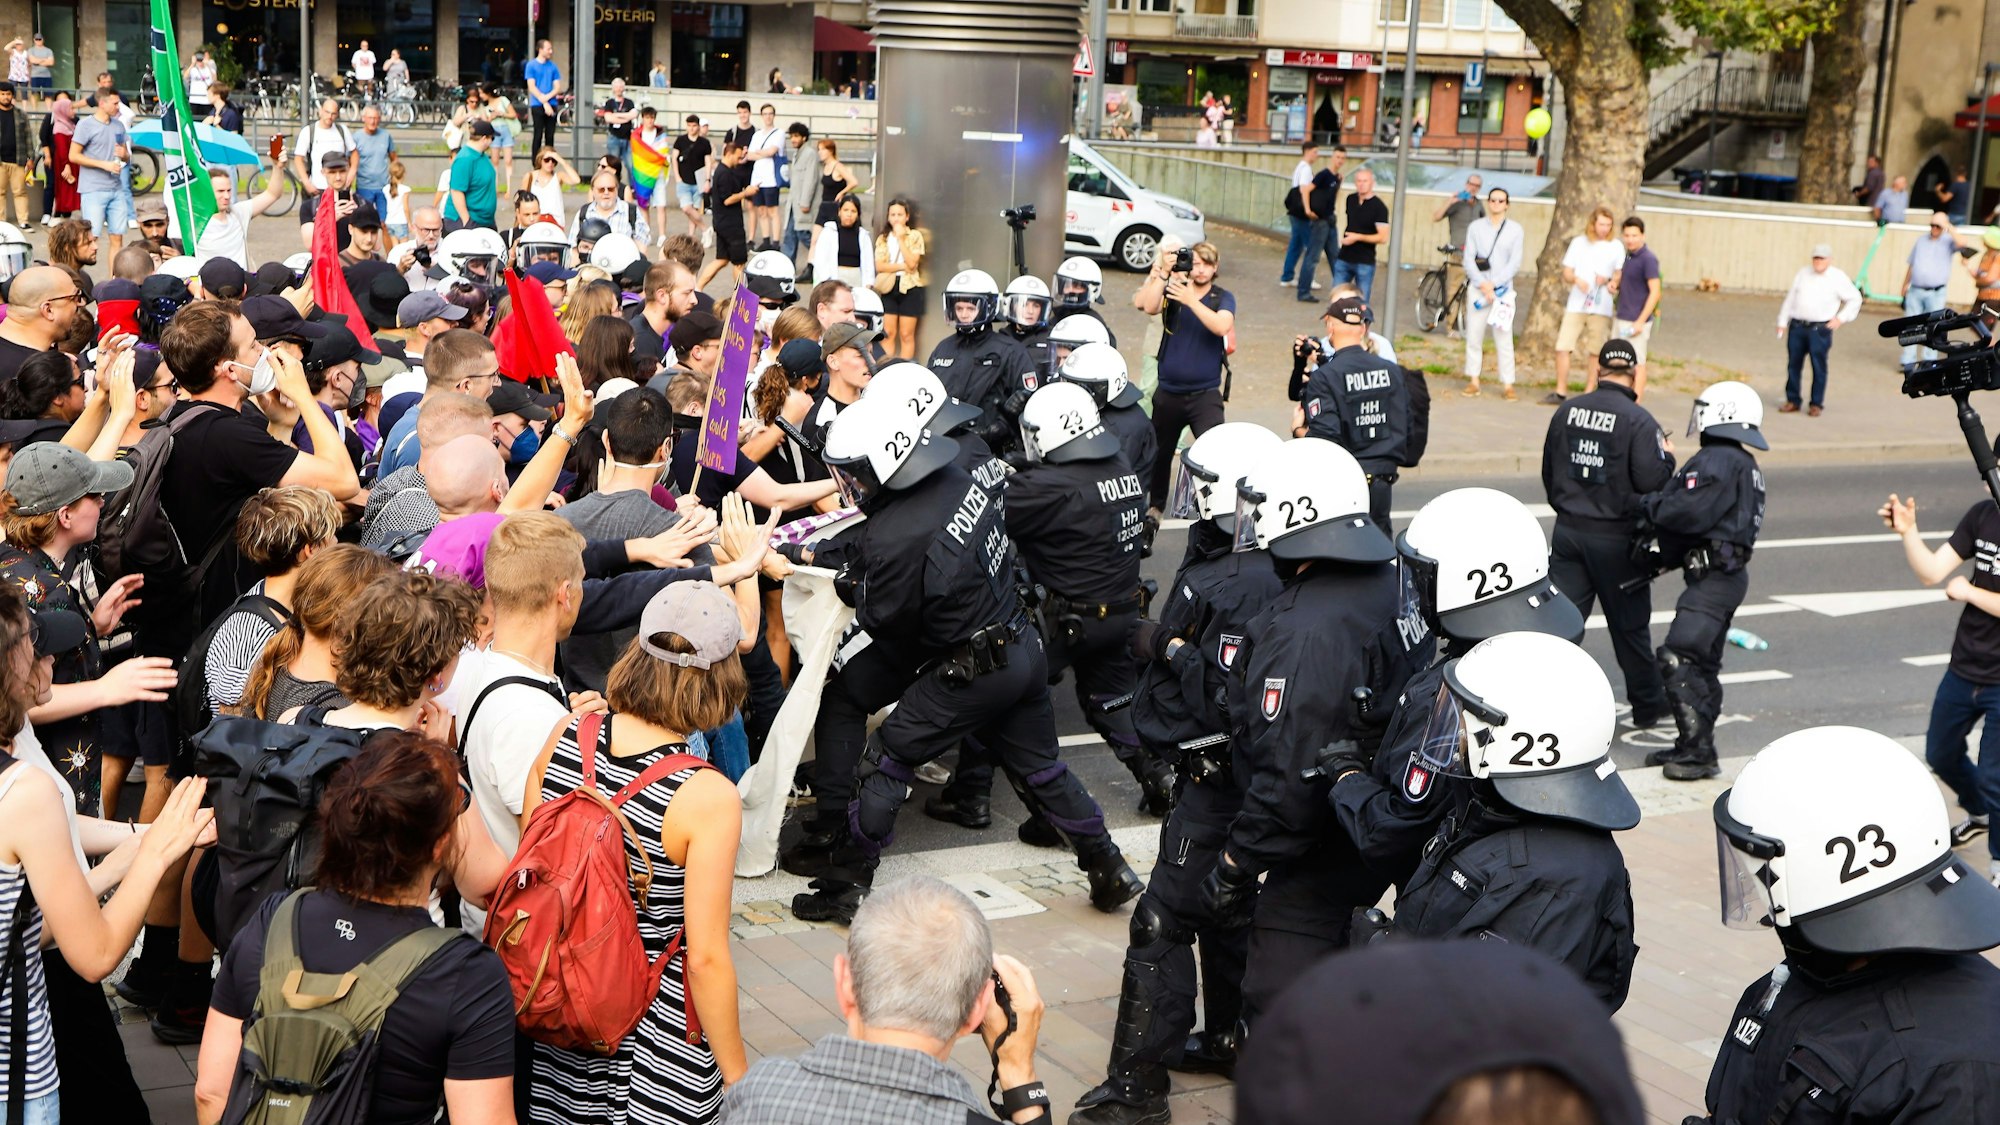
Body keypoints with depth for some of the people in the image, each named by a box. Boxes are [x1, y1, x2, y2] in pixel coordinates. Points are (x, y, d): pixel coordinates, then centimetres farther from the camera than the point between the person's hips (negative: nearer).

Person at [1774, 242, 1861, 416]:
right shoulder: (1802, 274, 12)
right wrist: (1782, 322, 13)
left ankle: (1817, 404, 5)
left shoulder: (1838, 278, 2)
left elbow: (1855, 299, 9)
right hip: (1797, 326, 4)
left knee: (1818, 367, -2)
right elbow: (1790, 299, 16)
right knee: (1793, 364, 6)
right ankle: (1792, 401, 16)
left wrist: (1841, 318, 1)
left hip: (1820, 329, -4)